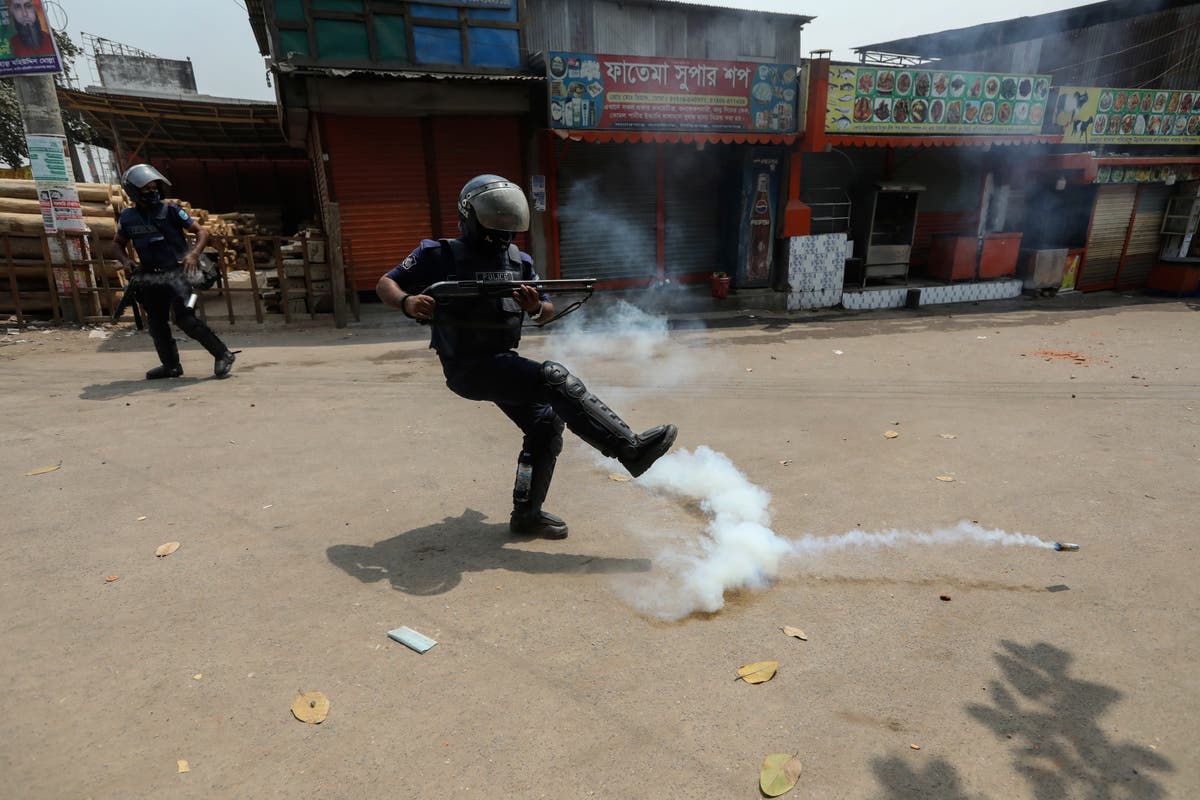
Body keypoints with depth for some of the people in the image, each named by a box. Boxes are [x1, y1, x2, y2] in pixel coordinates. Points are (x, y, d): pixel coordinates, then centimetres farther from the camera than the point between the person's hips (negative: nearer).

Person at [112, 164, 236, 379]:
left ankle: (223, 355, -12)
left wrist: (193, 254, -22)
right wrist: (125, 261, 2)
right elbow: (117, 243, 23)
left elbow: (202, 232, -5)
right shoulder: (127, 218, 7)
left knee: (184, 317, -20)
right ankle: (171, 365, 22)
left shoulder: (170, 210, -5)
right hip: (152, 276, 6)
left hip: (178, 271, -6)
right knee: (156, 321, 9)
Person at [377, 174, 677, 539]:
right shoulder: (440, 255, -6)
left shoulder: (519, 260, 7)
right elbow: (385, 284, 0)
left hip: (502, 361, 7)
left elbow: (548, 313, 11)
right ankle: (632, 449, -21)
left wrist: (536, 307, -14)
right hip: (467, 368, -7)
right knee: (554, 378, -23)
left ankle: (526, 514, 19)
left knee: (546, 423, 2)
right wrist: (407, 302, -24)